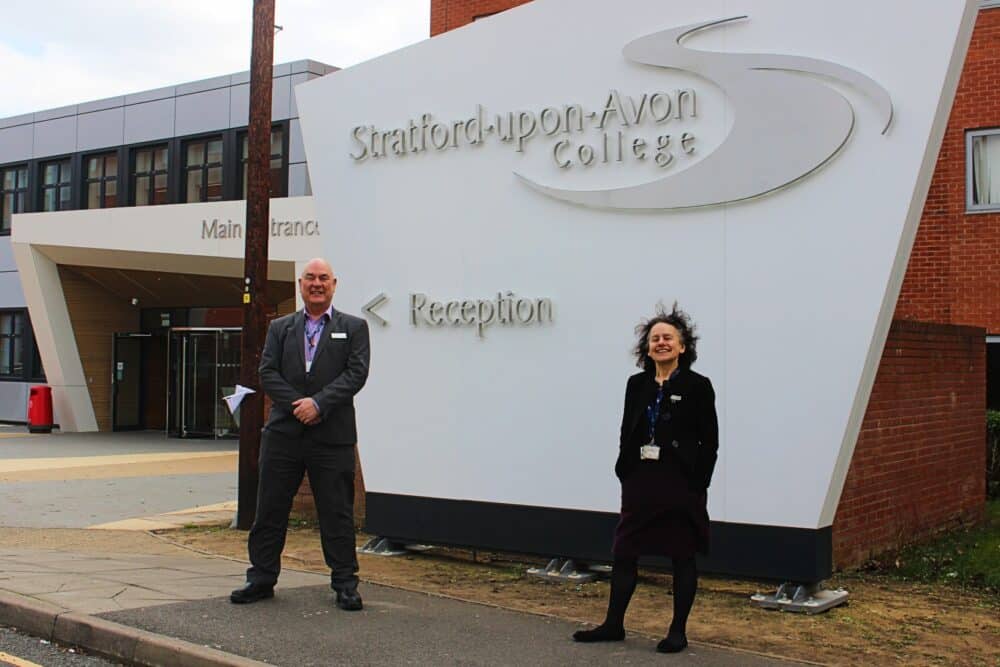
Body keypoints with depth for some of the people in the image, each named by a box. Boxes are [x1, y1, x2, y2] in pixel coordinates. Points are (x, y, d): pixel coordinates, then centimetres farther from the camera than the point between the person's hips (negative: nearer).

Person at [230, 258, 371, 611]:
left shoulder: (354, 327, 6)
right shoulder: (280, 327, 14)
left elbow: (356, 373, -5)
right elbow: (267, 373, 4)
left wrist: (318, 403, -16)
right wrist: (296, 405, -11)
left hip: (333, 436, -2)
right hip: (283, 433, 3)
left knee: (337, 513, 3)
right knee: (270, 509, 8)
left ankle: (345, 584, 12)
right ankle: (262, 578, 19)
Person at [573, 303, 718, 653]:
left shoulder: (697, 386, -5)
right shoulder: (637, 385, 8)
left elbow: (709, 442, -6)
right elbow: (627, 433, 11)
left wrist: (698, 484, -11)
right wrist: (624, 474, 4)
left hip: (681, 483, -5)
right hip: (640, 481, 5)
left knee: (682, 556, 6)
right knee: (624, 552, 8)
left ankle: (678, 631, 17)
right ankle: (613, 624, 20)